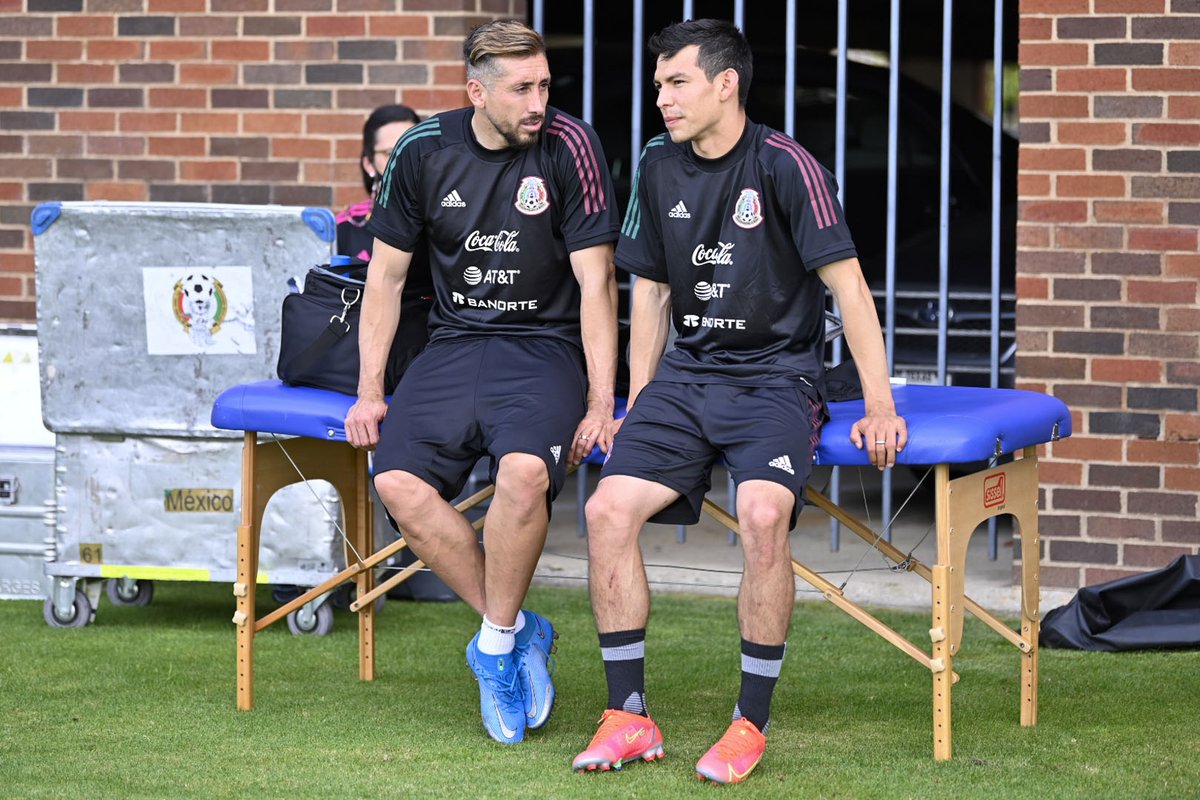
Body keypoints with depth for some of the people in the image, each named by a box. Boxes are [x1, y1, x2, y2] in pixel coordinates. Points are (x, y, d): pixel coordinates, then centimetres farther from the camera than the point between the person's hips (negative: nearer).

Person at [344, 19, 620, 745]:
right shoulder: (424, 151, 0)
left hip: (545, 347, -3)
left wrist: (600, 406, -13)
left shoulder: (569, 146, -8)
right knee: (398, 481, -23)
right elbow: (387, 274, 10)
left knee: (525, 470, -34)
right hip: (454, 343, 3)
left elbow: (596, 282, -8)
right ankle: (519, 631, -8)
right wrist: (370, 392, 4)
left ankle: (496, 645, -12)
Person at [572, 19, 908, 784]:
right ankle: (630, 718, -7)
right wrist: (638, 405, 13)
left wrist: (880, 407, -15)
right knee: (609, 508, -17)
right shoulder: (659, 168, 8)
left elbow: (847, 285, -11)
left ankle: (752, 725, -18)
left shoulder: (784, 166, -10)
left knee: (762, 513, -32)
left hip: (776, 376, -5)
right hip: (688, 374, 6)